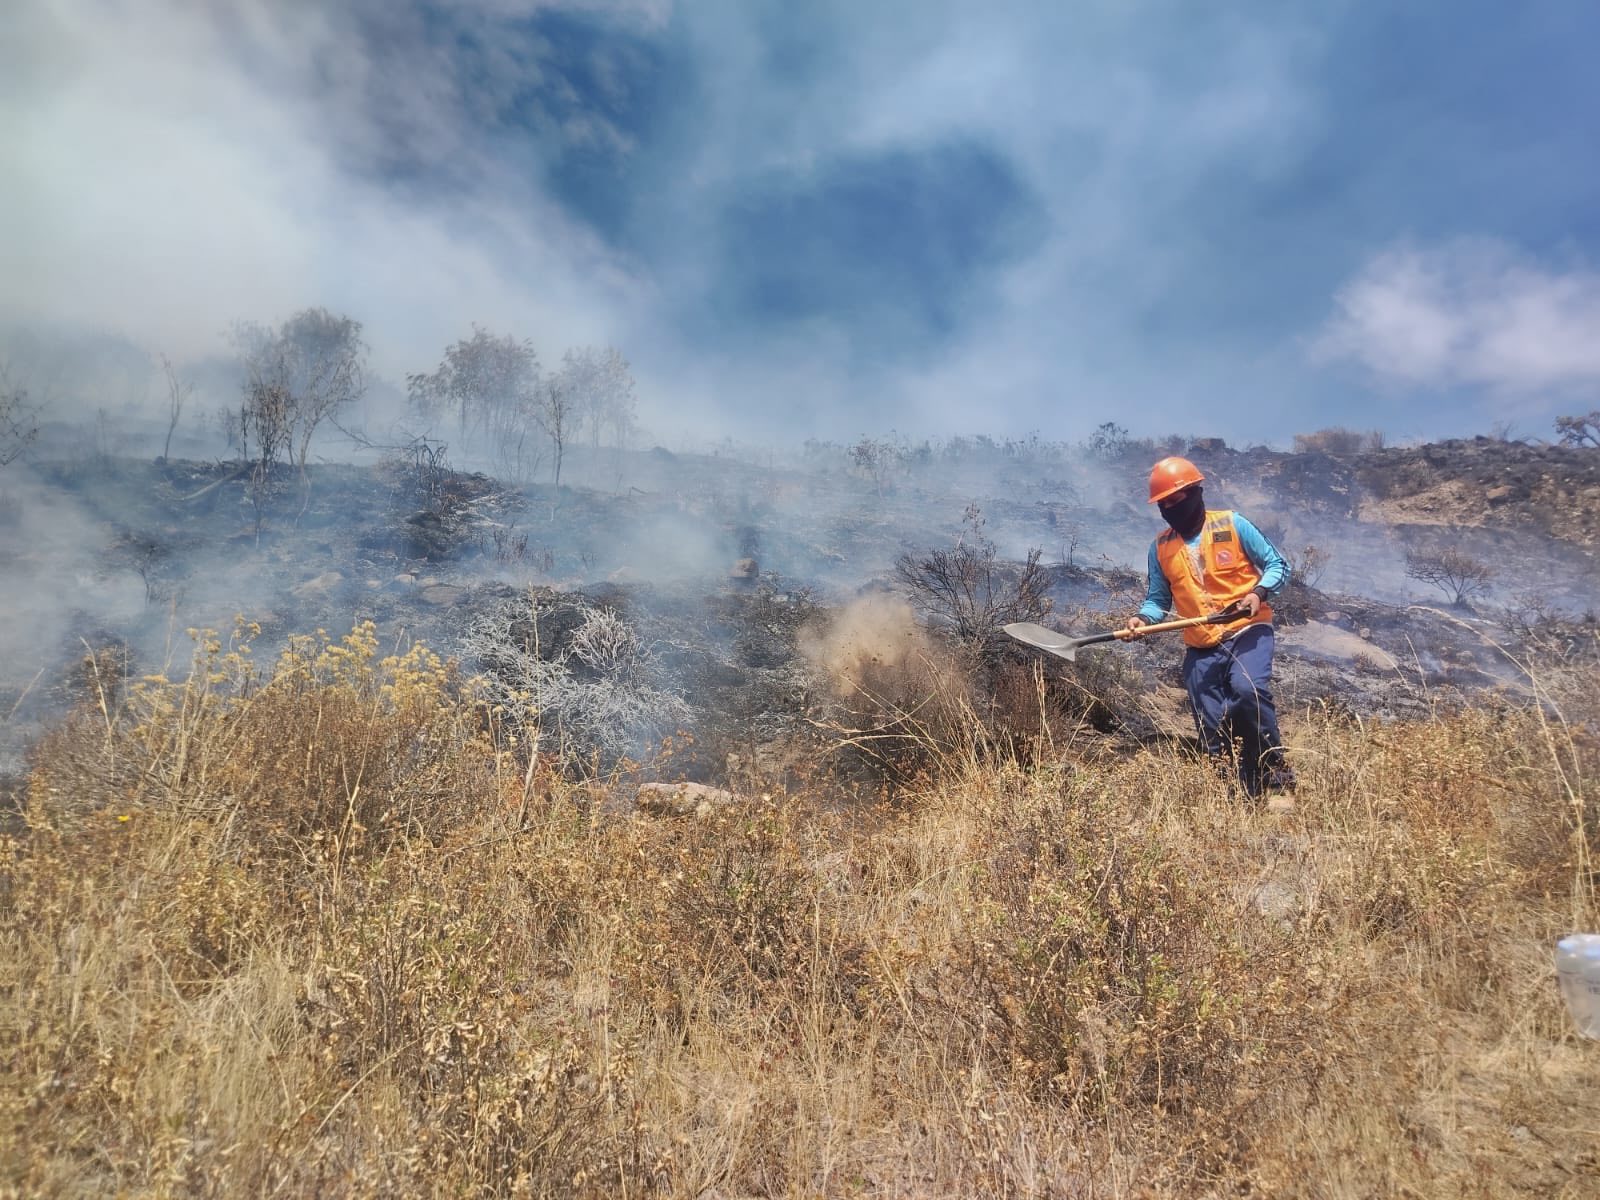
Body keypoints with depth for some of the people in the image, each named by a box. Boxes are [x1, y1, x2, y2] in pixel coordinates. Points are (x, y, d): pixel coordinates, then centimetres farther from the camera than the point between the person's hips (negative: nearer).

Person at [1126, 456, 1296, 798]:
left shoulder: (1231, 525, -1)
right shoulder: (1161, 547, 8)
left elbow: (1277, 565, 3)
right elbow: (1158, 599, 13)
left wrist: (1259, 593, -17)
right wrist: (1143, 618, -8)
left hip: (1247, 631, -4)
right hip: (1201, 649, 4)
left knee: (1248, 689, -31)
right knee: (1214, 736, 1)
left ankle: (1276, 772, -11)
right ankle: (1248, 791, 18)